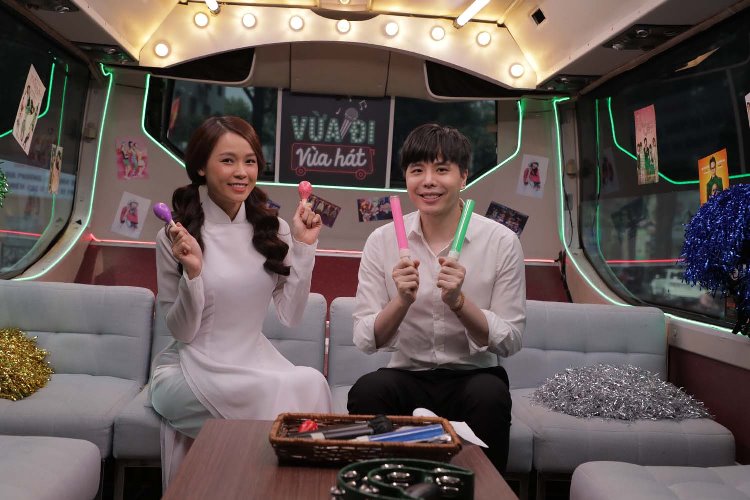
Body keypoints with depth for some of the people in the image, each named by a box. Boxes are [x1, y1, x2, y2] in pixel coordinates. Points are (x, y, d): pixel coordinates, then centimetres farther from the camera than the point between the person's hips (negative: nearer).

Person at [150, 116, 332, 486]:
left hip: (254, 363, 4)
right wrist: (193, 273, -23)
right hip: (191, 370, -4)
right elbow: (181, 332, -7)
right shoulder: (176, 237, -7)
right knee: (303, 387, -29)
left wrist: (304, 247, -7)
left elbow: (291, 316, 0)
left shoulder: (273, 230, 3)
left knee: (310, 384, -29)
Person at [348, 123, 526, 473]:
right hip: (407, 376, 1)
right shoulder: (382, 241, -3)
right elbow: (365, 341, -6)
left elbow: (510, 342, -7)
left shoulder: (501, 242, -7)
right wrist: (402, 301, -24)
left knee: (490, 394, -32)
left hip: (474, 376, 0)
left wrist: (458, 301, -23)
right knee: (366, 391, -29)